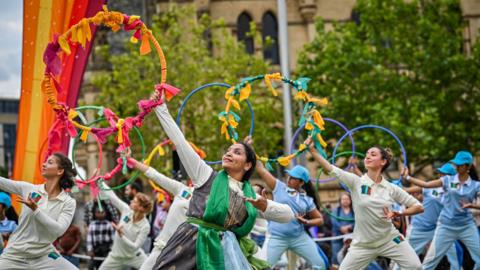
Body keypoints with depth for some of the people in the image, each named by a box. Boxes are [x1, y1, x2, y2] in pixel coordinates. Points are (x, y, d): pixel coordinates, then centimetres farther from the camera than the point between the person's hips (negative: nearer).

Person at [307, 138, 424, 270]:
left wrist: (399, 214, -14)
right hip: (363, 244, 0)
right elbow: (330, 169, -18)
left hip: (389, 239, 0)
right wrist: (312, 150, -29)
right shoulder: (355, 182, -5)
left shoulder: (392, 188, -2)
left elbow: (418, 207, 3)